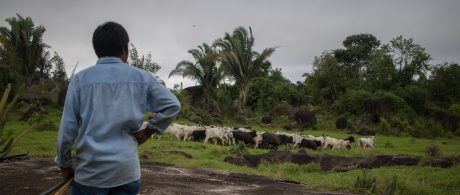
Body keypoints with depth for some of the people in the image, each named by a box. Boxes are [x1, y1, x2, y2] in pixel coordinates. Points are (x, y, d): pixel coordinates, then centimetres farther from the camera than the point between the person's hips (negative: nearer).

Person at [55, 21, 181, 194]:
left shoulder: (80, 79, 0)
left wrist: (65, 164, 12)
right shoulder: (141, 77, 2)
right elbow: (172, 105, 0)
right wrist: (148, 131, 7)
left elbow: (67, 128, 0)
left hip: (90, 171, 0)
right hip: (128, 171, 1)